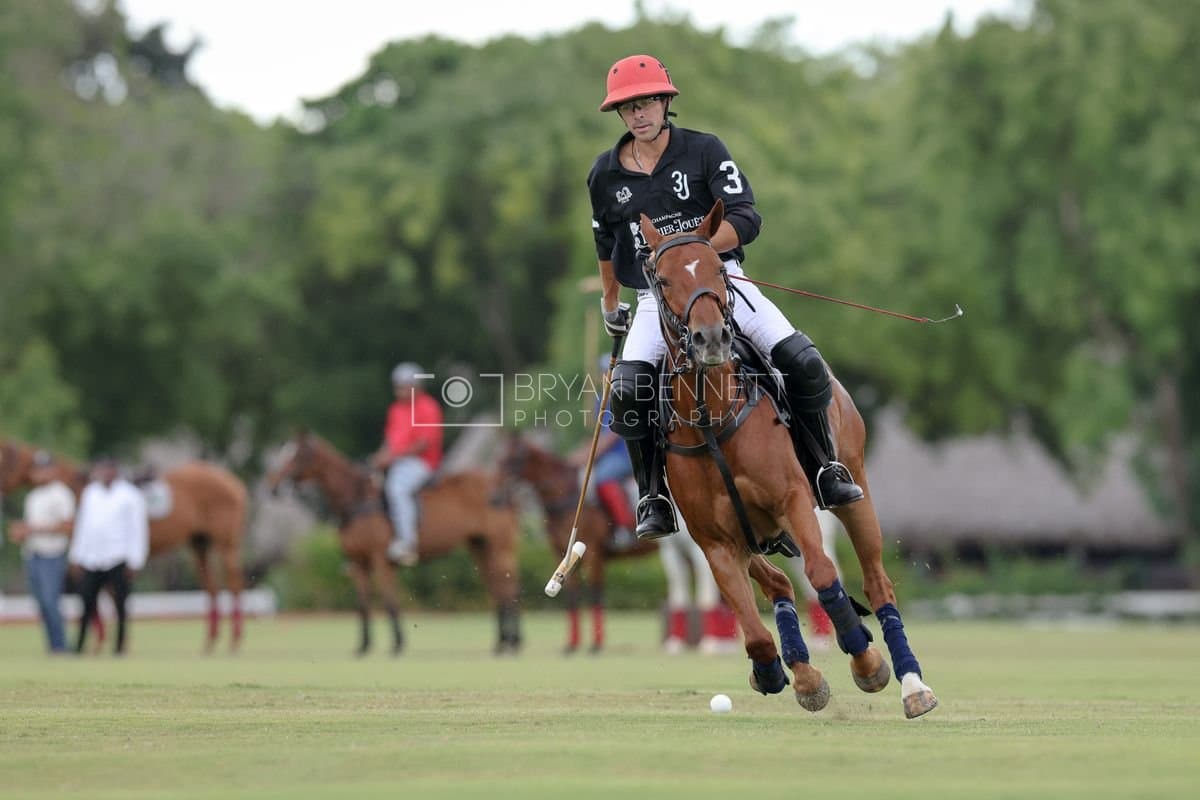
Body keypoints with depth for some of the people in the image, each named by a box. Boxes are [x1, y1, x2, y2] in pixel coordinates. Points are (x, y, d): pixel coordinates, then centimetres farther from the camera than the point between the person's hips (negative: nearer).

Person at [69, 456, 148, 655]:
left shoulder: (129, 496, -4)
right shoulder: (89, 493, 12)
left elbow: (138, 529, -6)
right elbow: (82, 525, 18)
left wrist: (134, 561, -11)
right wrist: (76, 555, 15)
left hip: (118, 560, -5)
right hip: (91, 560, 5)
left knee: (120, 604, -2)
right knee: (86, 603, 2)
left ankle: (120, 645, 6)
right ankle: (79, 645, 5)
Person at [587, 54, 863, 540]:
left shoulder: (704, 151, -3)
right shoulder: (605, 176, 6)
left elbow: (746, 220, -12)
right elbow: (607, 245, 24)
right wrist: (610, 305, 30)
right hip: (657, 297, 1)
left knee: (801, 361, -19)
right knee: (628, 387, -26)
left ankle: (824, 471, 2)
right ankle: (654, 499, -10)